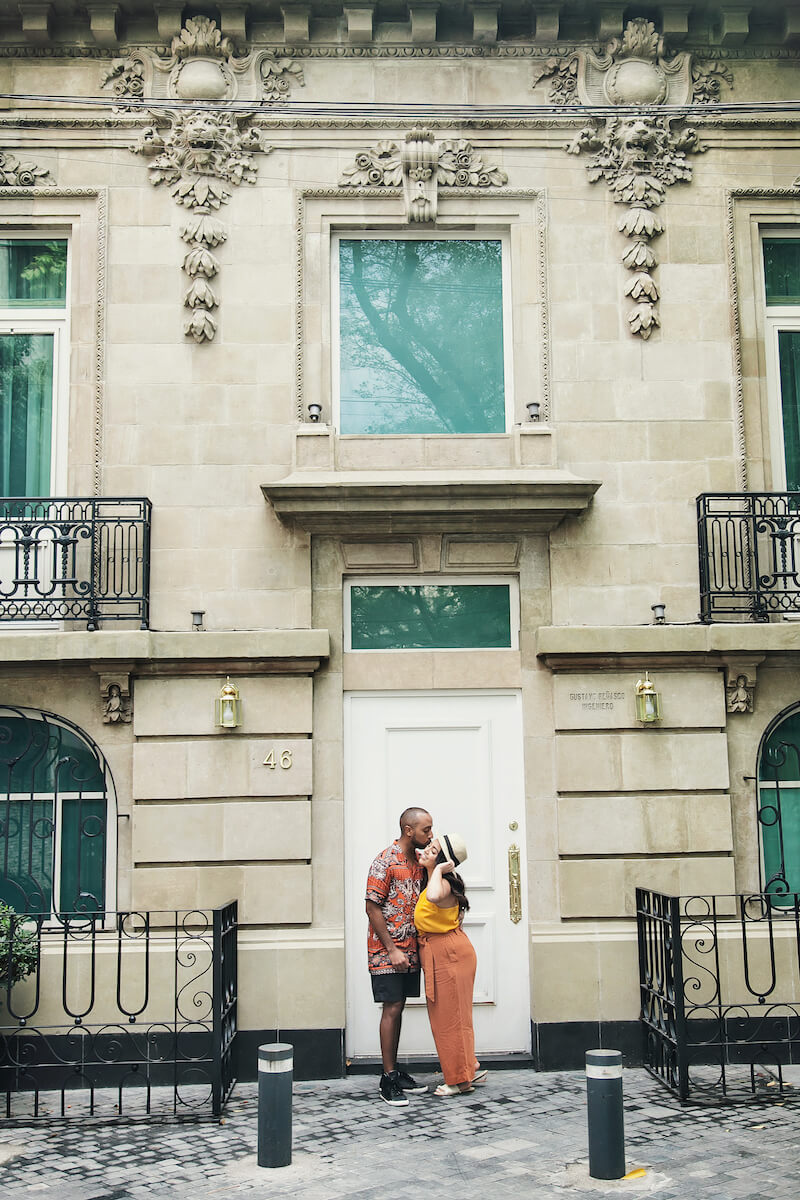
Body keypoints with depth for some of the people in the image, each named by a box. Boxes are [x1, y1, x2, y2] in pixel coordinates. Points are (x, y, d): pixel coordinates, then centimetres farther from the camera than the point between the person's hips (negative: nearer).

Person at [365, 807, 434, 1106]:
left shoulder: (418, 862, 9)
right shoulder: (386, 861, -14)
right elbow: (373, 908, -15)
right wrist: (392, 950, -17)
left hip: (409, 950, 7)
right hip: (387, 950, -7)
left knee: (398, 1009, 12)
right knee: (392, 1009, -5)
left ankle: (394, 1072, 20)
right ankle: (388, 1079, 2)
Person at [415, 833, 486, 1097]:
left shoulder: (444, 883, -23)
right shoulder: (431, 879, 6)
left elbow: (434, 896, -48)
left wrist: (438, 869, -32)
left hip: (449, 953, -10)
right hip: (436, 954, 10)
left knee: (450, 1016, 2)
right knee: (445, 1016, 17)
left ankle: (461, 1079, 14)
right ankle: (472, 1068, 27)